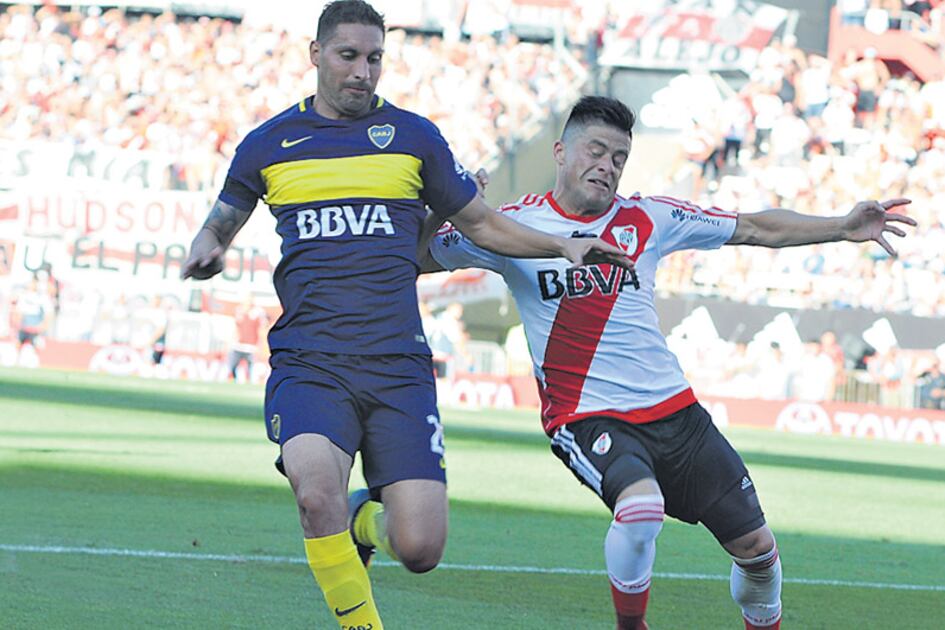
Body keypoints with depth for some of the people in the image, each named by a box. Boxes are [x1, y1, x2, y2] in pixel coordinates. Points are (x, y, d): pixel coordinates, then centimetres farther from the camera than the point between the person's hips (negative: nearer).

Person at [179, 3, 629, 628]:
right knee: (317, 493, -31)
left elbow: (483, 224, 19)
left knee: (420, 548, -10)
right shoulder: (268, 144, 10)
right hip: (308, 365, -1)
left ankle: (365, 519, 28)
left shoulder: (414, 137, 10)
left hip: (398, 368, 1)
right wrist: (206, 250, -1)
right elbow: (219, 225, 22)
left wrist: (563, 244, 7)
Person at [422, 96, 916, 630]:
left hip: (675, 411, 5)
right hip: (588, 418, -4)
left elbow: (757, 229, 12)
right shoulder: (517, 225, -1)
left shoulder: (647, 219, 7)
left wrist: (843, 227, 2)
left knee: (757, 547, 3)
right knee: (641, 507, -34)